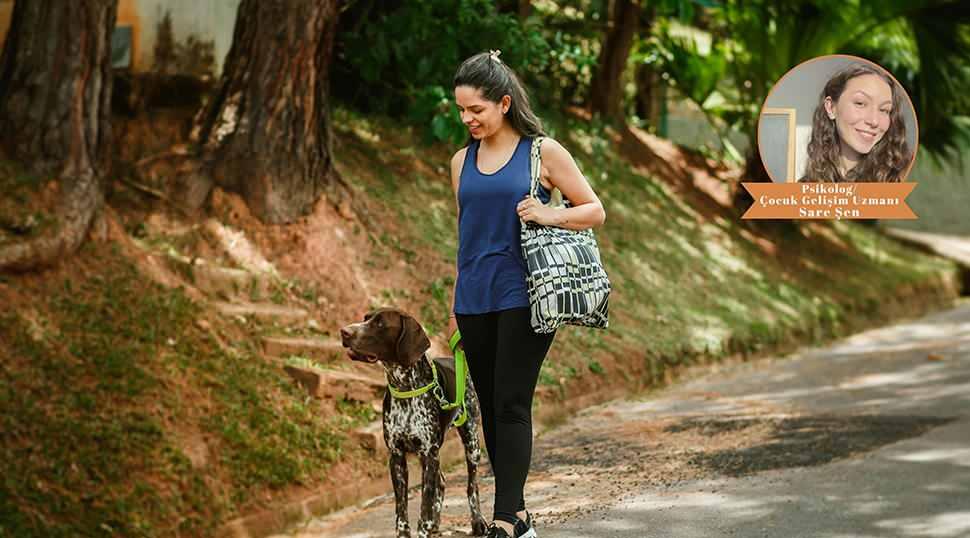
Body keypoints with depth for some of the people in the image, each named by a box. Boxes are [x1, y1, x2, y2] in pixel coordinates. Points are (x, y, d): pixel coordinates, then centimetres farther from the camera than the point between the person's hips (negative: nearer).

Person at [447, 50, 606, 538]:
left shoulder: (542, 152, -2)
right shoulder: (463, 161, 12)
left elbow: (595, 211, 1)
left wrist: (550, 215, -18)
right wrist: (455, 308, 19)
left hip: (524, 296, -5)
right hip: (475, 300, 5)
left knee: (511, 406, -11)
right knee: (490, 407, 6)